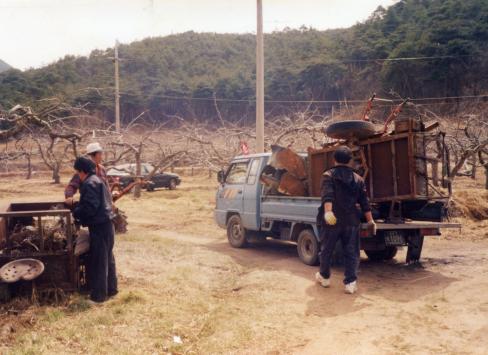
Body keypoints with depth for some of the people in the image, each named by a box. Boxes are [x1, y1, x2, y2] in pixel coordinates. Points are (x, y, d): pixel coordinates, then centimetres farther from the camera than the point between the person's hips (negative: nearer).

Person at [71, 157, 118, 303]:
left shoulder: (90, 183, -16)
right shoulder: (97, 180, 16)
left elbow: (89, 207, -23)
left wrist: (75, 213, -7)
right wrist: (78, 207, 14)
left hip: (99, 226, -10)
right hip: (106, 224, 10)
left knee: (98, 261, -1)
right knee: (108, 258, 18)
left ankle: (99, 294, 7)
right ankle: (111, 288, 28)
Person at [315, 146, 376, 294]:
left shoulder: (329, 175, -3)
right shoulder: (357, 179, 9)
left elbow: (327, 195, -22)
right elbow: (364, 202, 7)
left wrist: (328, 211, -34)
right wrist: (370, 220, 10)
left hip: (332, 221, -2)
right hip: (351, 221, 2)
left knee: (326, 250, 14)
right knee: (351, 253, 6)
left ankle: (324, 277, 29)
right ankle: (350, 282, -2)